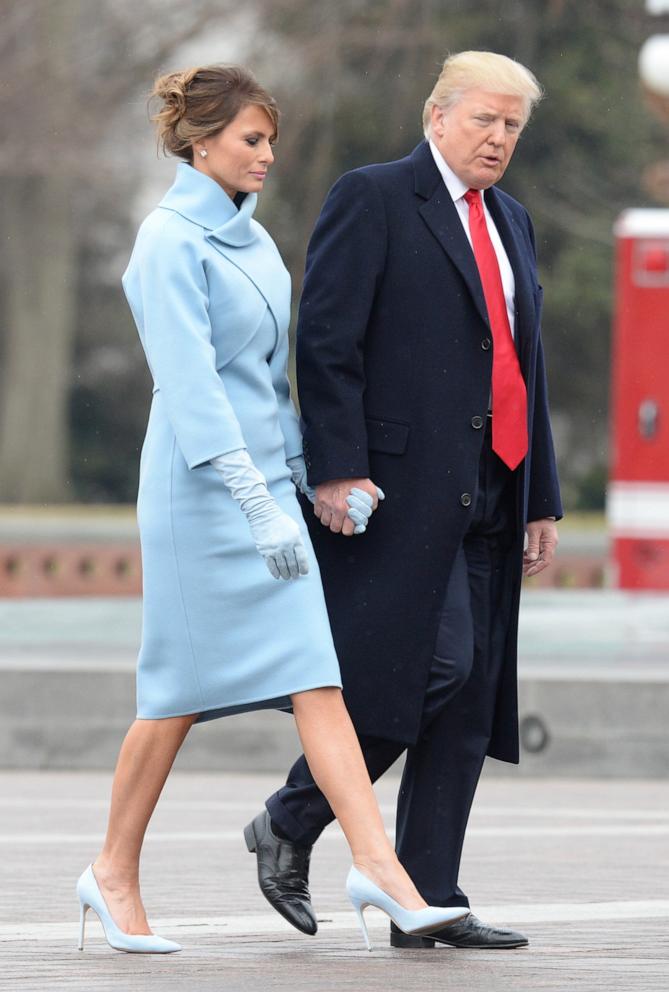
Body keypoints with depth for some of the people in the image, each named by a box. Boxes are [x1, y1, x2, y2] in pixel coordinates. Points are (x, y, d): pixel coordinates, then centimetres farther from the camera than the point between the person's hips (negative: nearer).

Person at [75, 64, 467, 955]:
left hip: (267, 480, 8)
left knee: (317, 674, -4)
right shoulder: (171, 242, -12)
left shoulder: (251, 238, 13)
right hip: (201, 487, -8)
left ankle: (377, 865, -13)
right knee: (183, 691, 1)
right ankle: (116, 873, 16)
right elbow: (191, 385, -20)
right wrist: (257, 503, -26)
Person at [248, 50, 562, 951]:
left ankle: (429, 903, 6)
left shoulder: (511, 223, 20)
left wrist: (542, 500, 18)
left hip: (487, 501, 8)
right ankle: (291, 822, 3)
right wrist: (337, 470, -18)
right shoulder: (373, 199, -3)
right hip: (400, 487, -8)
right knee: (433, 667, -15)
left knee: (468, 705, 4)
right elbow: (326, 340, -10)